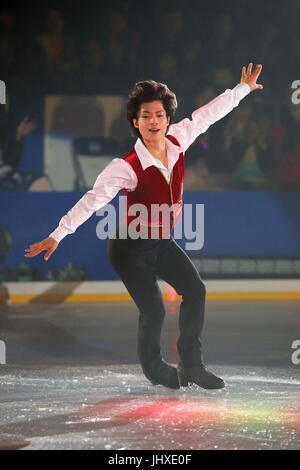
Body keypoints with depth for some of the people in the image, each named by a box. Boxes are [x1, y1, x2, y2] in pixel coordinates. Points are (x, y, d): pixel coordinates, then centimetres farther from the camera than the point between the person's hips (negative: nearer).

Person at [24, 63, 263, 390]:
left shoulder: (177, 141, -10)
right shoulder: (127, 167, -28)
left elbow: (207, 114, 4)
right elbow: (93, 199, -31)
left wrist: (243, 88, 15)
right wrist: (58, 235, -37)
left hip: (163, 241, 6)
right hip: (131, 249, -6)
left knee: (194, 289, -6)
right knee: (153, 311, -5)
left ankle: (191, 364, 6)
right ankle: (154, 368, 23)